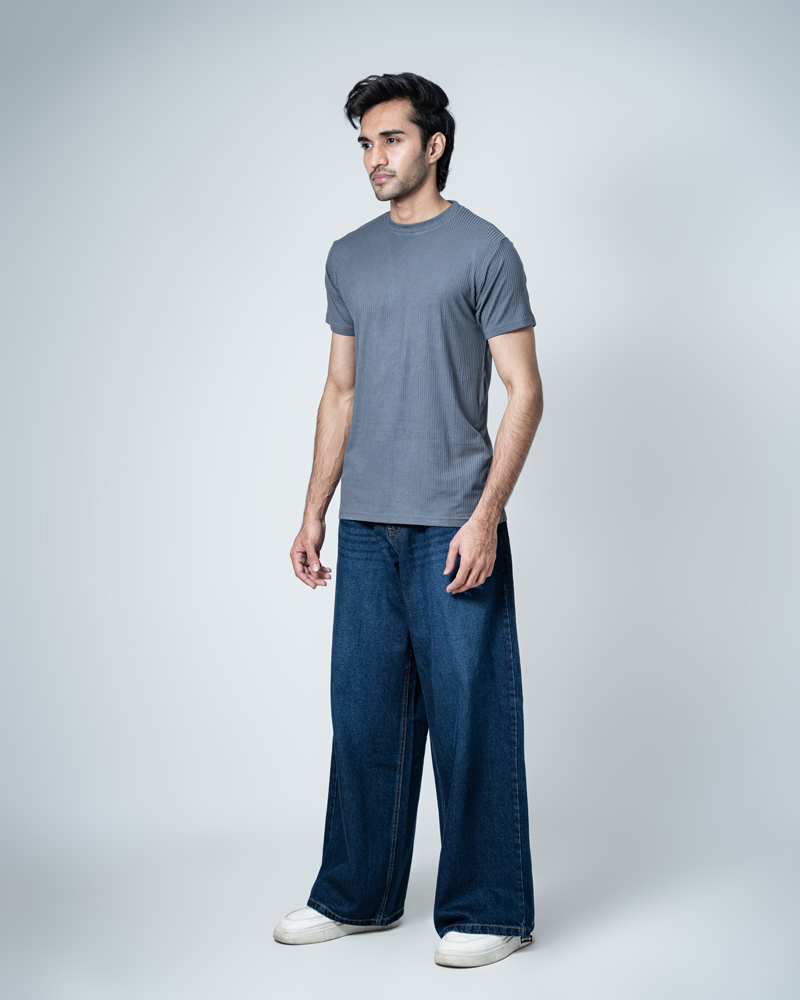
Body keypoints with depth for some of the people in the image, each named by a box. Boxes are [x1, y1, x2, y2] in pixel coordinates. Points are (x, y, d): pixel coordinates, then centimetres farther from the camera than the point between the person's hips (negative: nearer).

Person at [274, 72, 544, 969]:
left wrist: (486, 515, -14)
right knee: (364, 717, 12)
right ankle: (356, 896, 26)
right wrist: (313, 511, 14)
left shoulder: (483, 250, -2)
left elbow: (524, 393, -5)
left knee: (470, 719, 0)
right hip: (365, 528, 5)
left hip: (452, 529, -5)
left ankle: (488, 912, 14)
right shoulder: (349, 258, 15)